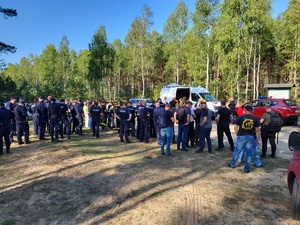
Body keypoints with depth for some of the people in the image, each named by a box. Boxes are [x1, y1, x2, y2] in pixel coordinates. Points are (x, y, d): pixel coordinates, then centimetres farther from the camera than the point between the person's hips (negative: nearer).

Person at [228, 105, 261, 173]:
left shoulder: (240, 117, -4)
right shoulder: (255, 119, 0)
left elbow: (235, 127, -7)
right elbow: (257, 131, -1)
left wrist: (237, 135, 7)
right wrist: (258, 140, 5)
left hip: (241, 137, -1)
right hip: (251, 137, 1)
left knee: (237, 151, 14)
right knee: (249, 153, 10)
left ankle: (232, 164, 28)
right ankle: (246, 169, 15)